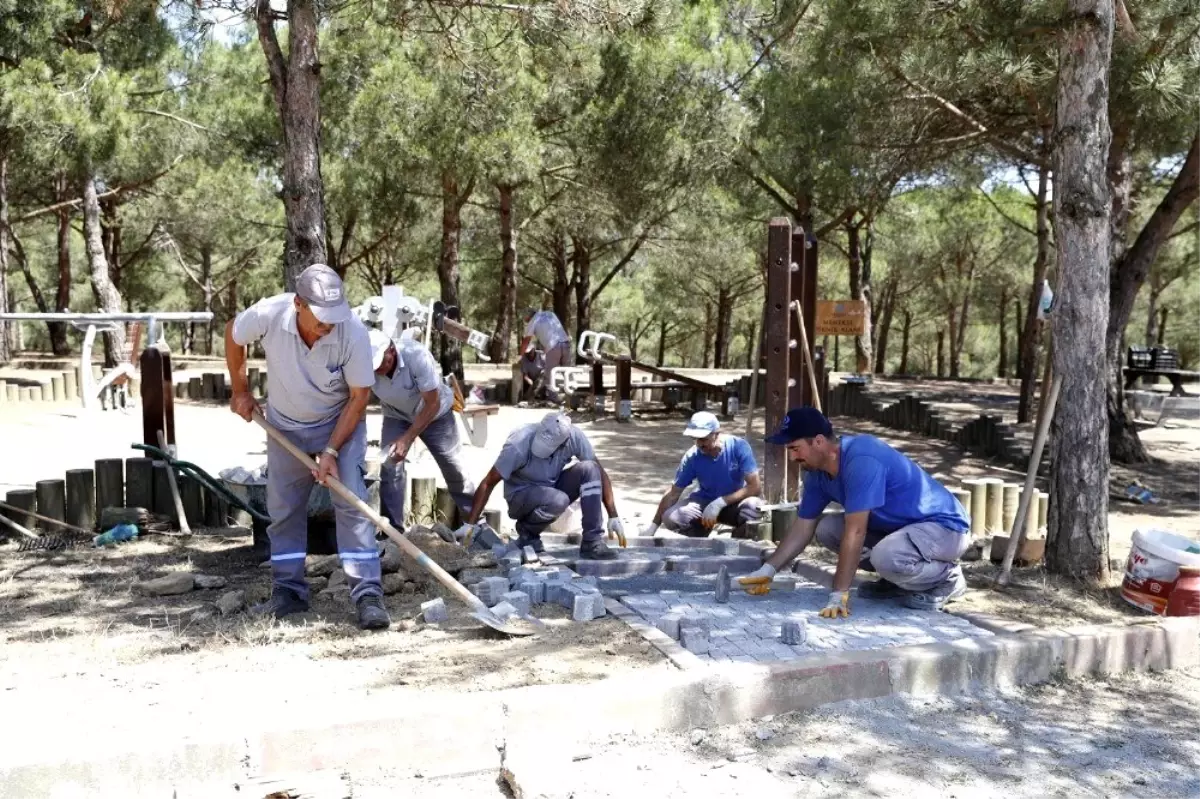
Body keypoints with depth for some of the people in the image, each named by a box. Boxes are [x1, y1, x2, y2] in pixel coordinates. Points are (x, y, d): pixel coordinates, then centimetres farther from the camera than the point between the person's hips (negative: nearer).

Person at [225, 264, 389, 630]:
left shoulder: (353, 332, -31)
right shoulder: (268, 314, -27)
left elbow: (359, 397, -20)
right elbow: (233, 335, -2)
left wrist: (331, 451, -23)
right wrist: (240, 391, 4)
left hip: (340, 422, -3)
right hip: (285, 425, 3)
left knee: (351, 501, -13)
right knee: (283, 508, 8)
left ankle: (368, 595, -10)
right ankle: (289, 591, 22)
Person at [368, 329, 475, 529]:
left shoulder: (417, 355, -37)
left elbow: (432, 404, -31)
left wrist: (407, 439, -38)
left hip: (435, 414, -2)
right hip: (396, 416, 2)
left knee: (455, 469, 6)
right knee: (390, 469, -11)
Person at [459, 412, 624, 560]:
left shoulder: (574, 437, -21)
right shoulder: (519, 444, -29)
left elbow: (599, 473, -13)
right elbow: (488, 483, -22)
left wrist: (613, 517, -16)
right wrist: (470, 524, -23)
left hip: (553, 488, 4)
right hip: (521, 495, -4)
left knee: (589, 469, -24)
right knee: (558, 501, -36)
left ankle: (592, 542, -18)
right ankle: (527, 532, -4)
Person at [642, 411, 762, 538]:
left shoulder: (738, 447, -21)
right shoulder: (692, 457, -15)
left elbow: (755, 487, -25)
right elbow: (673, 493, -8)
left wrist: (720, 502, -32)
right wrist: (653, 525, -13)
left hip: (735, 502, -1)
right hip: (705, 502, 1)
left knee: (753, 506, -37)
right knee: (670, 518, -26)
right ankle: (703, 529, 5)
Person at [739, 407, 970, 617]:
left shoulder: (861, 461, -30)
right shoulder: (818, 472, -3)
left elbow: (855, 533, -32)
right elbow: (803, 528, 5)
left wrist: (839, 595, -31)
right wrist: (768, 570, -2)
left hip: (945, 525, -8)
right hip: (897, 526, 9)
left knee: (886, 557, -36)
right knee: (826, 529, -1)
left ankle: (948, 577, -5)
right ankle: (897, 579, 10)